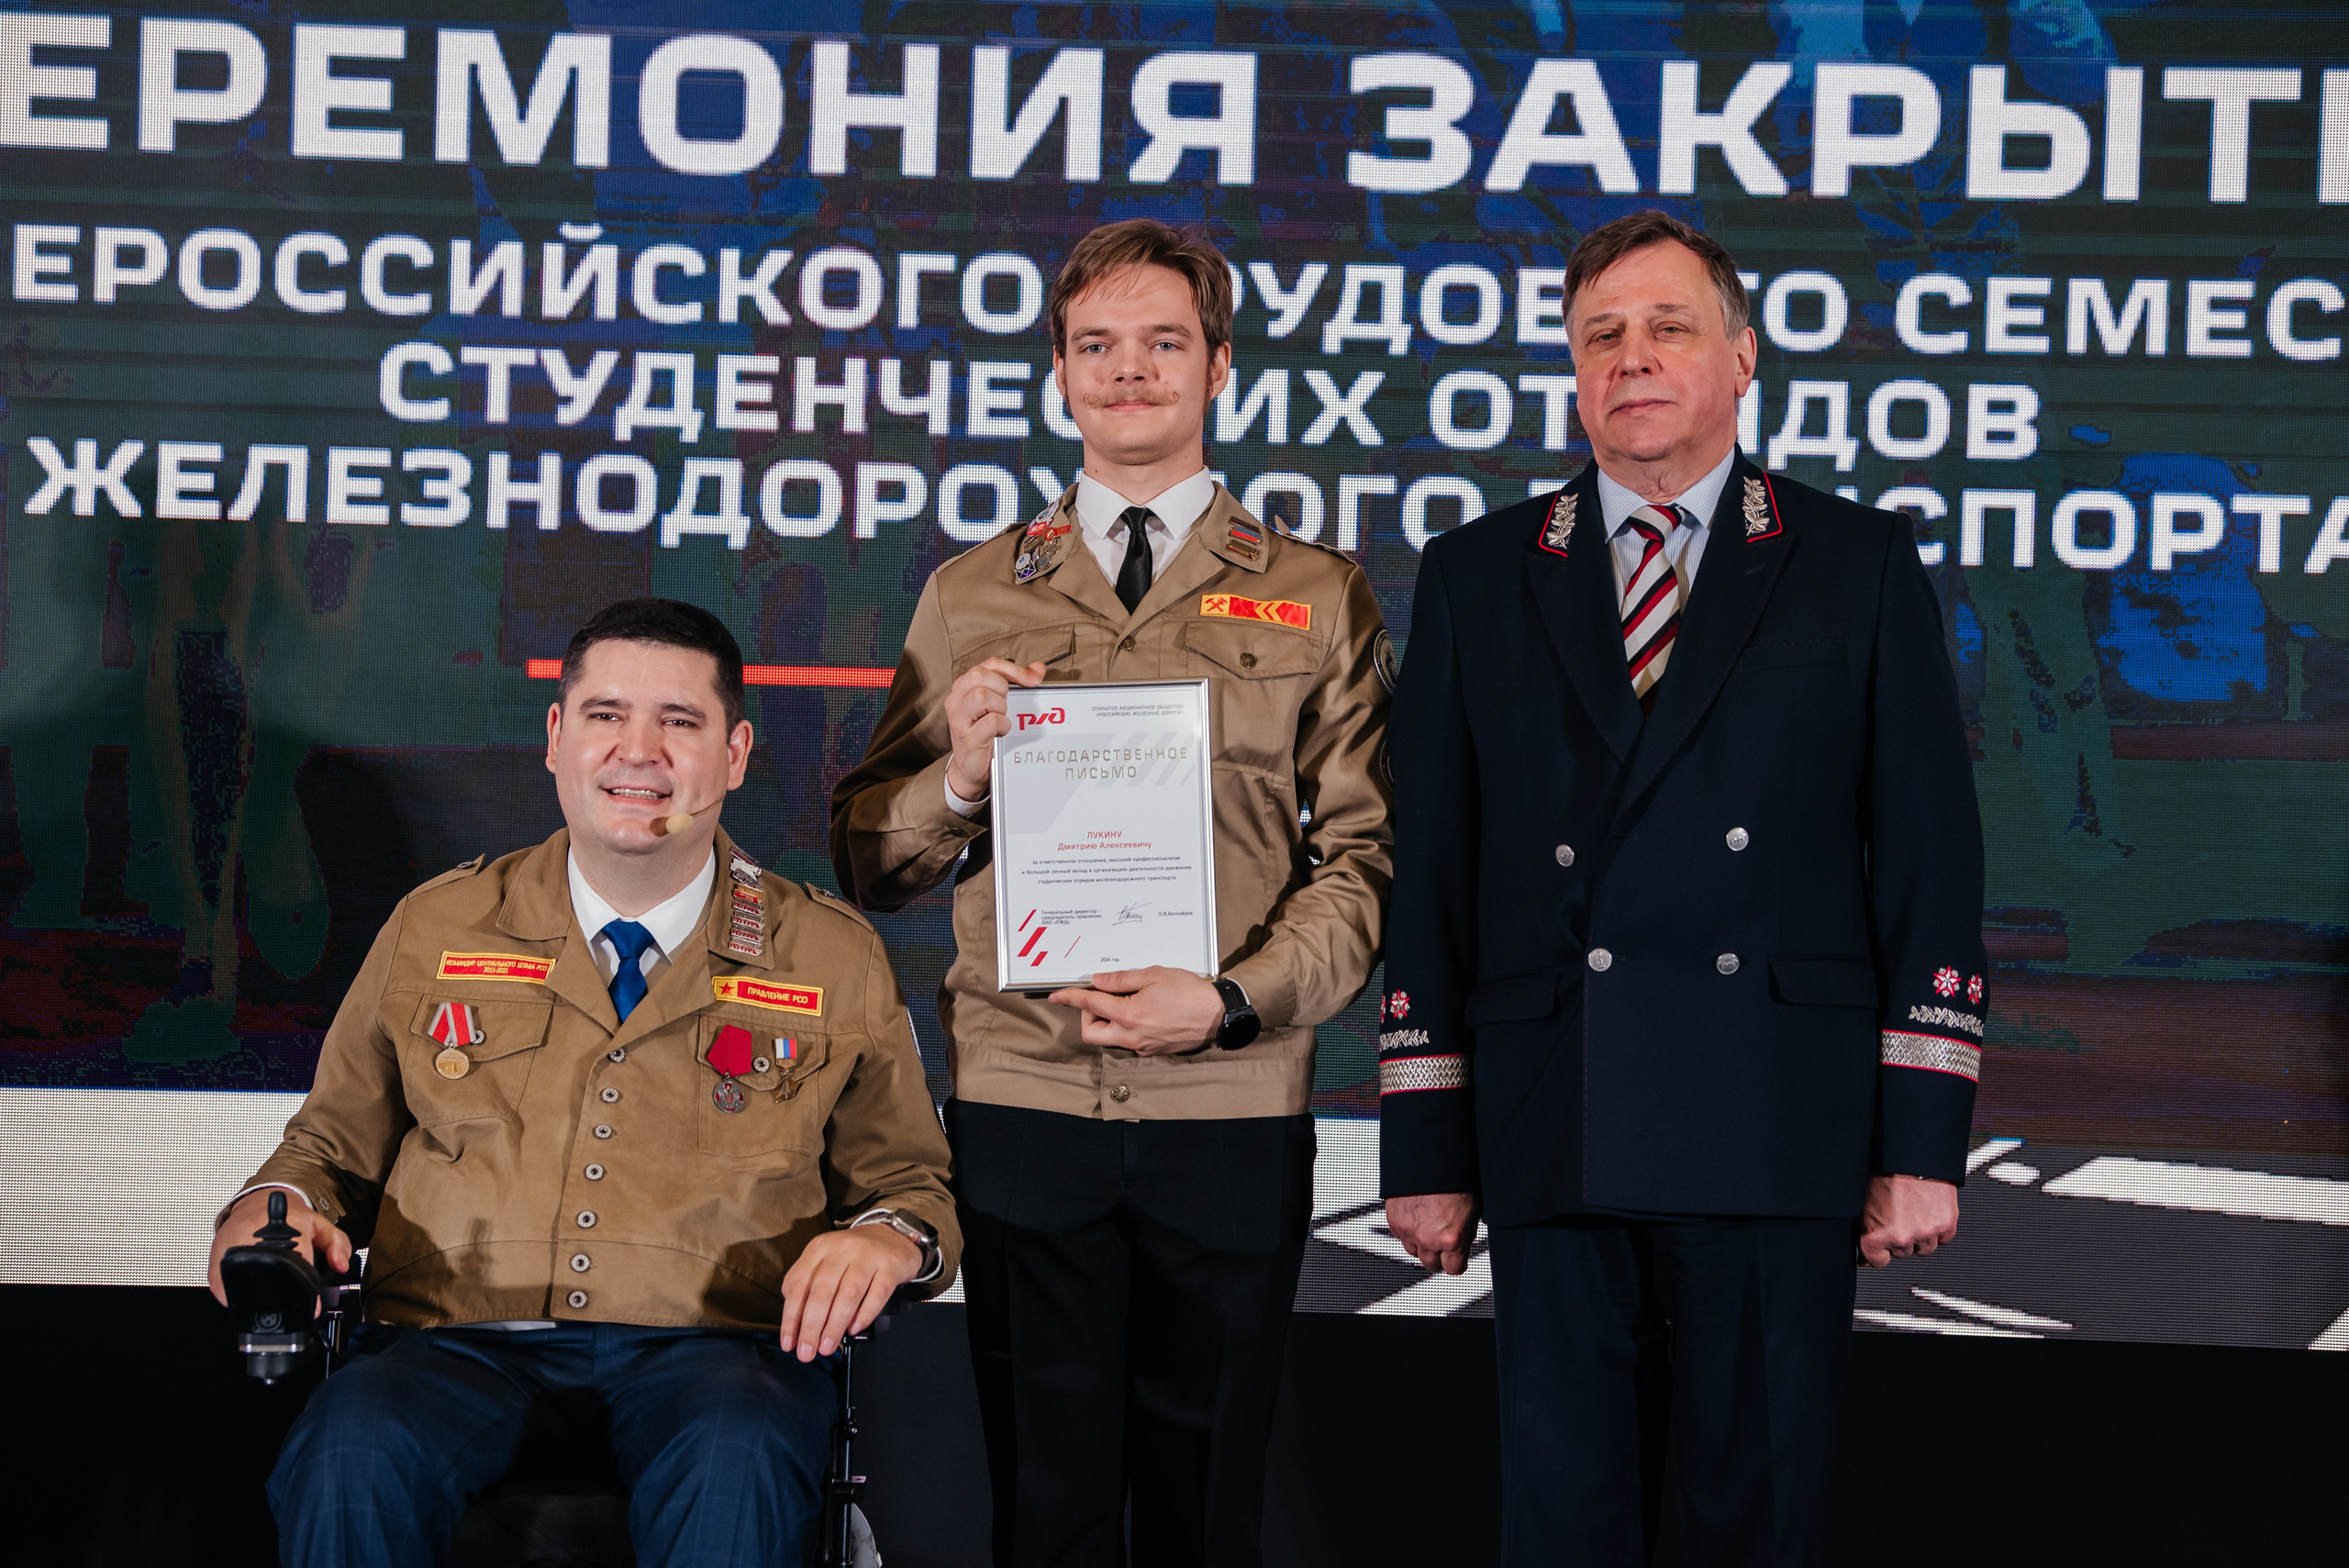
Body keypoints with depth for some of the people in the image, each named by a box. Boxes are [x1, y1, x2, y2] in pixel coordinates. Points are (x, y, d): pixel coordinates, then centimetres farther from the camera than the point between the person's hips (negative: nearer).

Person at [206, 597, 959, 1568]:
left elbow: (911, 1182, 19)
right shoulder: (435, 928, 15)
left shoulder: (835, 958, 13)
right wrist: (272, 1209, 0)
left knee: (736, 1460, -37)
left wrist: (887, 1238, -5)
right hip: (460, 1338, 1)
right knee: (352, 1457, -34)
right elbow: (332, 1146, 23)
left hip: (712, 1349, 0)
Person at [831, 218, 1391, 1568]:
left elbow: (1365, 855, 2)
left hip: (1232, 1111, -1)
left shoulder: (1319, 598, 8)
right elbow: (867, 861, 11)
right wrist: (961, 775, -9)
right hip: (1022, 1102, 1)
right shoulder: (969, 597, 12)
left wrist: (1234, 999, -13)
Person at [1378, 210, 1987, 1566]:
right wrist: (1426, 1146, 4)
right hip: (1552, 1144, 1)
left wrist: (1924, 1142, -2)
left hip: (1777, 1142, -1)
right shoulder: (1476, 578, 13)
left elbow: (1933, 864, 4)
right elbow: (1428, 876, 10)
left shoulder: (1862, 568, 9)